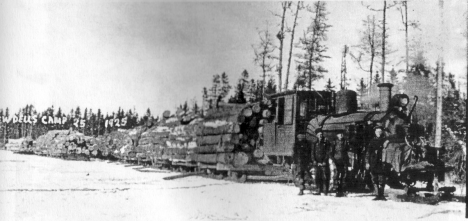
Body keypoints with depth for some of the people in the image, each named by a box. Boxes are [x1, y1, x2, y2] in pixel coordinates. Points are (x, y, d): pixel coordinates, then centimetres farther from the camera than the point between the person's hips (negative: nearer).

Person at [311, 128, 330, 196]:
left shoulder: (326, 142, 4)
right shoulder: (315, 143, 14)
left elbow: (327, 153, -1)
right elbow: (313, 153, 10)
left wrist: (324, 162, -9)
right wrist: (314, 161, -5)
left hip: (324, 163, -3)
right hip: (317, 163, 4)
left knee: (325, 177, -8)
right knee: (317, 178, 2)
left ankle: (325, 191, -6)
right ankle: (320, 191, 9)